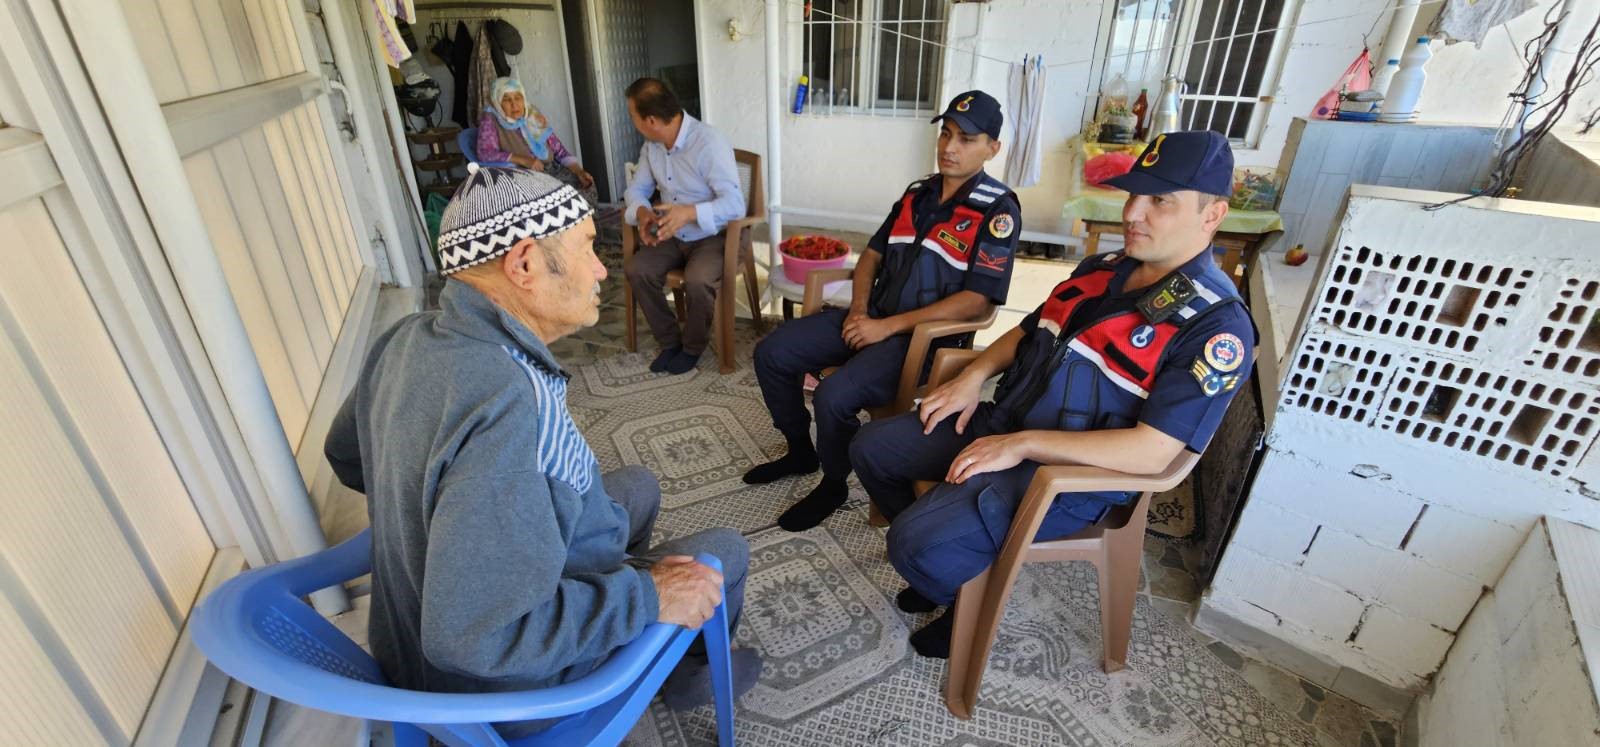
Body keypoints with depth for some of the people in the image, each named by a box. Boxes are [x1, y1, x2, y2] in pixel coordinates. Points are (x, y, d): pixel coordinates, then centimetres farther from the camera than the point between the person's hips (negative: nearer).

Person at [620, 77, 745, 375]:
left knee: (697, 280, -33)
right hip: (672, 236, 6)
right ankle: (669, 341, 1)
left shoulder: (710, 143, -22)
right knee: (637, 271, -18)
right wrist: (642, 212, -16)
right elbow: (636, 188, 8)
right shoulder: (651, 145, 1)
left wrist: (689, 212, -44)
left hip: (712, 236, -6)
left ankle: (693, 346, -4)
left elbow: (735, 205, -29)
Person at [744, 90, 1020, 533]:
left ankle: (834, 484, 2)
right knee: (772, 354, -1)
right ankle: (800, 452, 19)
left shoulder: (998, 210, -10)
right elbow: (873, 252, 18)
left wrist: (888, 326, -19)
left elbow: (977, 300, -19)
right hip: (874, 318, 7)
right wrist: (858, 309, -1)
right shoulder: (918, 194, 11)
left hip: (927, 336, -7)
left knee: (834, 396, -29)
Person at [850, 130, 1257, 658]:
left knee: (914, 542, -24)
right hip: (998, 424, 8)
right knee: (870, 448, 7)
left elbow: (1153, 451, -24)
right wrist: (973, 376, 0)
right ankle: (950, 563, 25)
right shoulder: (1102, 269, 7)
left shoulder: (1217, 327, -17)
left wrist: (1023, 444, -23)